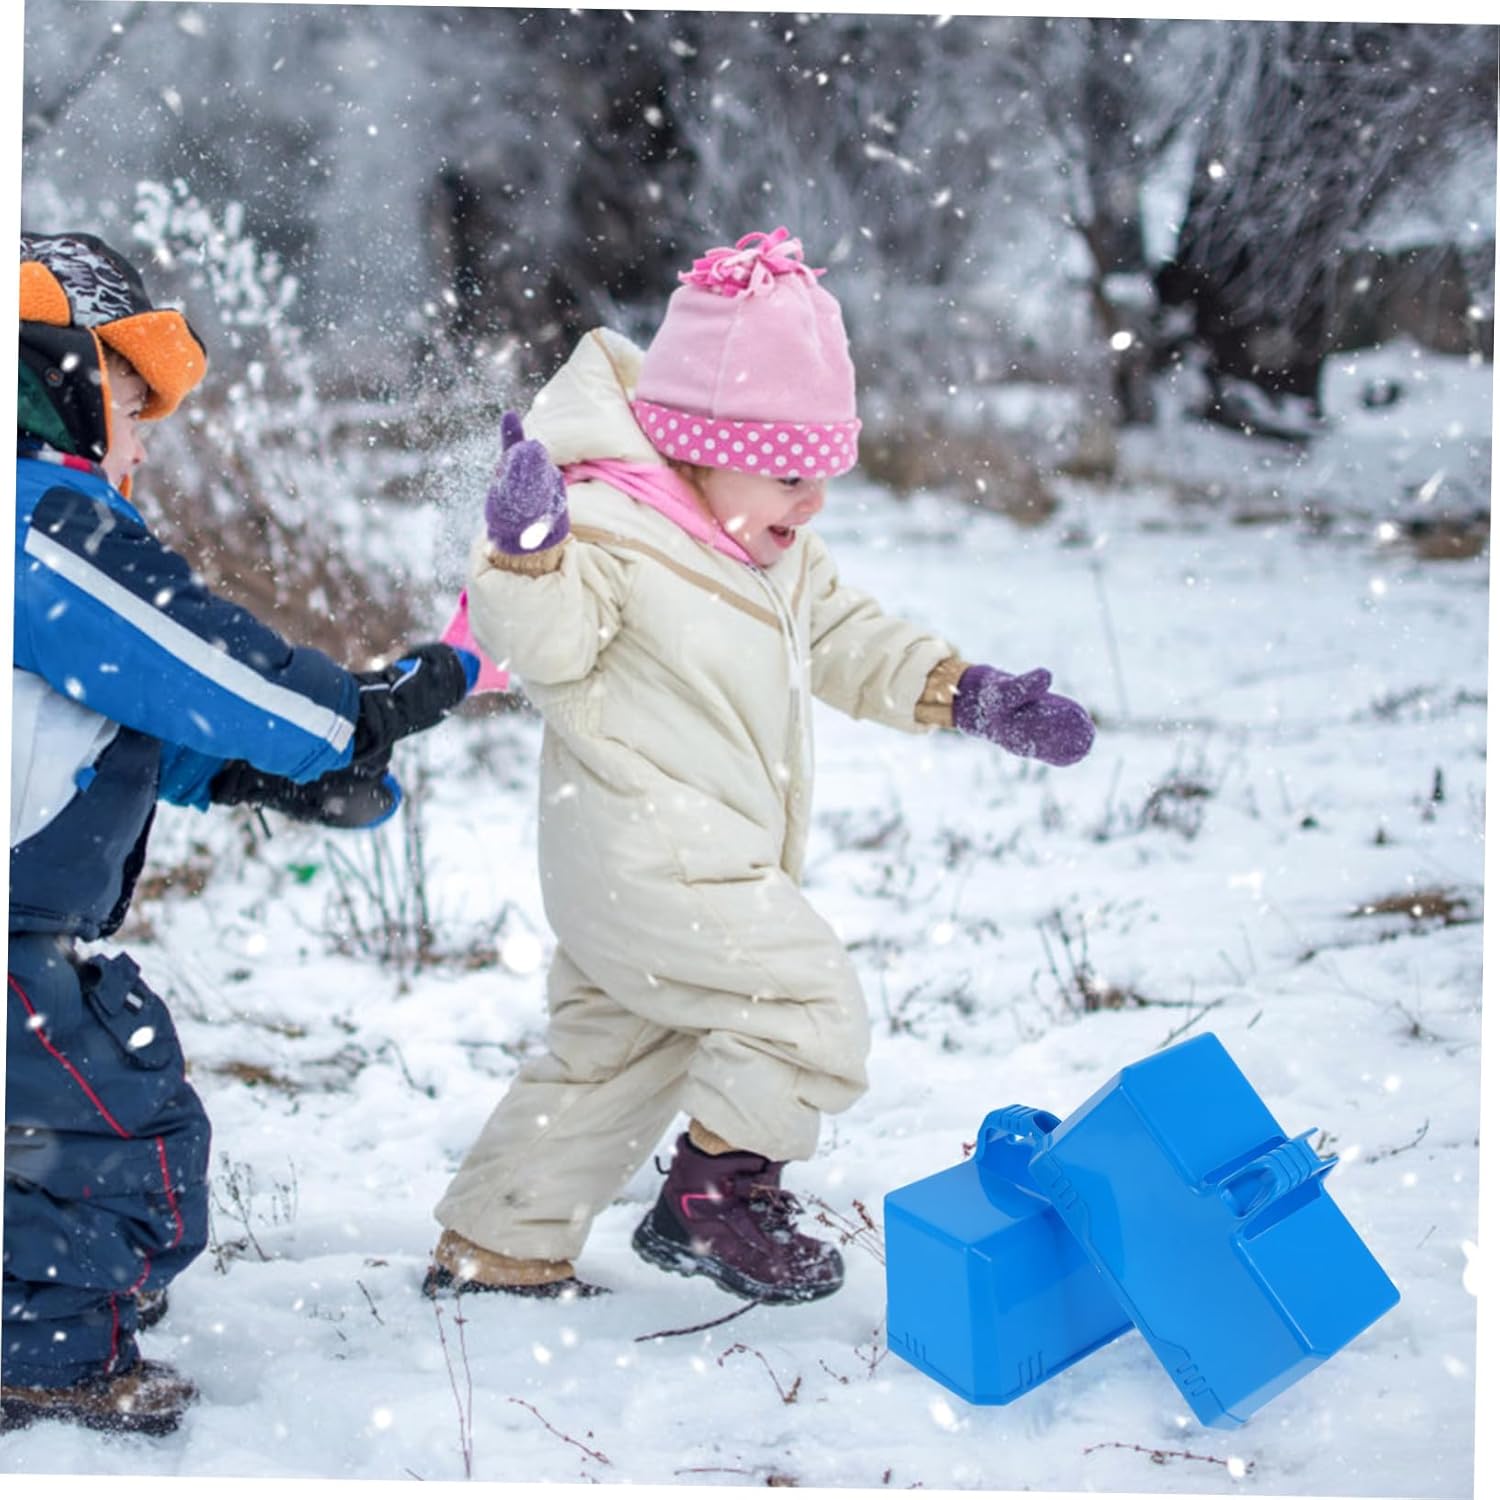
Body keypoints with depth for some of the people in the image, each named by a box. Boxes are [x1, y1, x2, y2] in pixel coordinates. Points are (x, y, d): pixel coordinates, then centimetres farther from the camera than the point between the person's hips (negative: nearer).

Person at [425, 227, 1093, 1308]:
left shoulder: (782, 555, 13)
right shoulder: (610, 529, -18)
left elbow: (849, 640, 22)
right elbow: (544, 642, -28)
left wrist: (967, 695, 13)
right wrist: (526, 550, -47)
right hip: (649, 863, -11)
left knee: (609, 1057, 18)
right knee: (810, 1004, -10)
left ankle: (494, 1246, 29)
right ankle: (716, 1190, 5)